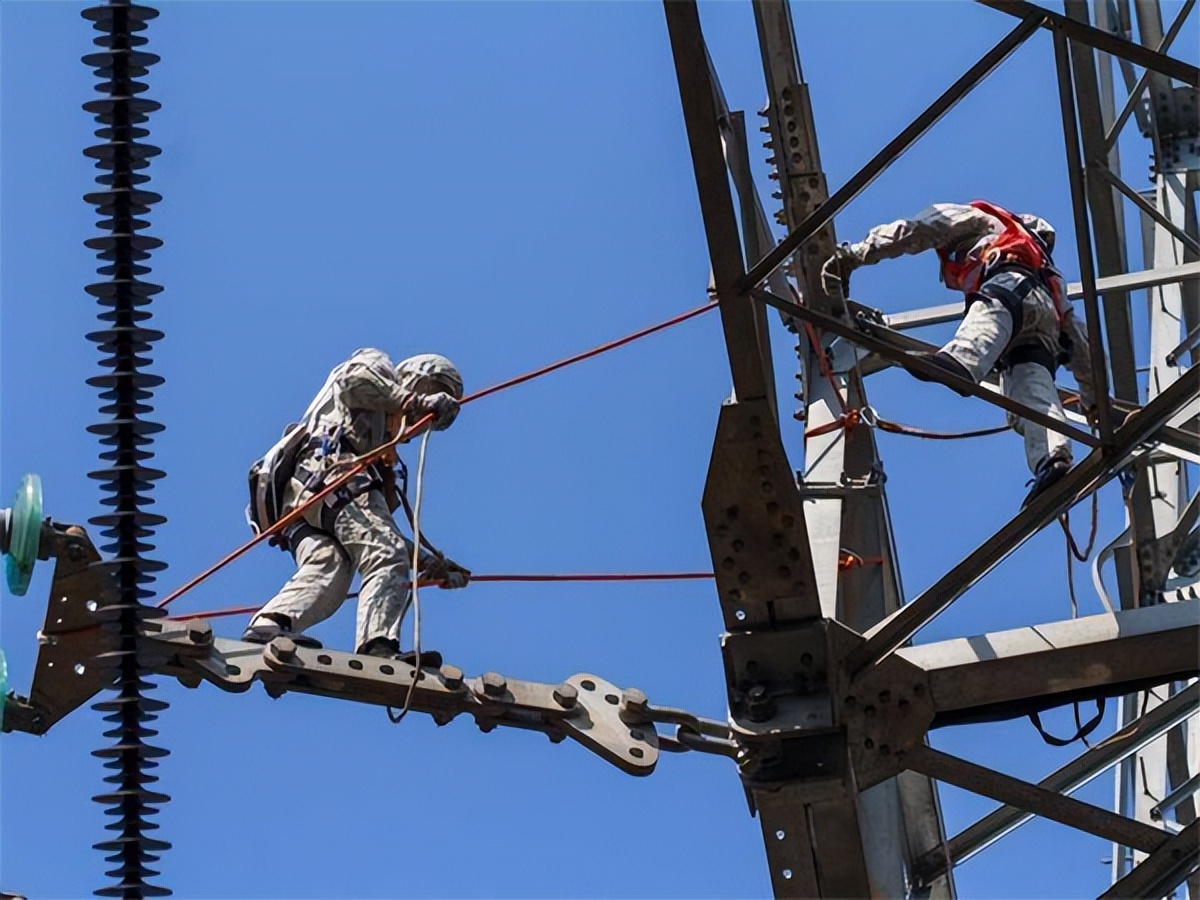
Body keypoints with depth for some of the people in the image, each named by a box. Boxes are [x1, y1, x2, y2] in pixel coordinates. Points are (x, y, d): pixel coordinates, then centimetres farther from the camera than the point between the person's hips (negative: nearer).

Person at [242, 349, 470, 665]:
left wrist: (430, 561, 31)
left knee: (326, 571, -19)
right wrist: (413, 401, 3)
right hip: (331, 467, -8)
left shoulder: (383, 446, 43)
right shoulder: (376, 364, 27)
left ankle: (266, 627, -45)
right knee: (387, 559, -22)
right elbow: (354, 378, -1)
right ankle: (377, 646, -44)